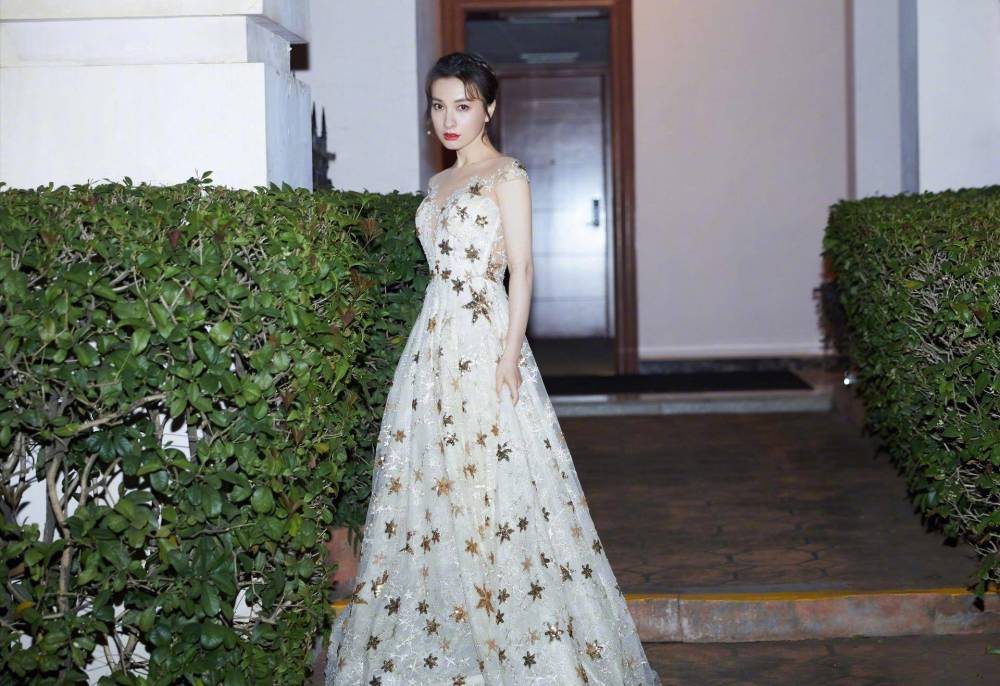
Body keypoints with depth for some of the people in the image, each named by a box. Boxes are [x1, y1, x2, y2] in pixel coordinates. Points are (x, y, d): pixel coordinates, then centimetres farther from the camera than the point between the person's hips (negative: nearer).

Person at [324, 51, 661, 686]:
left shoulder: (507, 175, -3)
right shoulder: (439, 184, 18)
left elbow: (521, 269, -9)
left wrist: (510, 352, -17)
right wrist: (434, 340, 16)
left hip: (484, 336, -7)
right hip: (434, 336, 7)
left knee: (491, 480, -7)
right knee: (430, 478, 6)